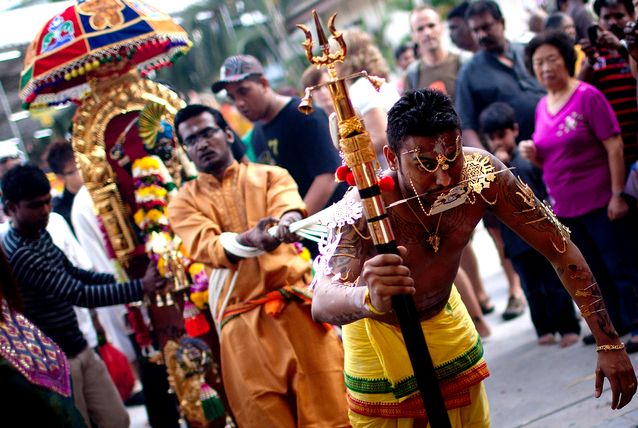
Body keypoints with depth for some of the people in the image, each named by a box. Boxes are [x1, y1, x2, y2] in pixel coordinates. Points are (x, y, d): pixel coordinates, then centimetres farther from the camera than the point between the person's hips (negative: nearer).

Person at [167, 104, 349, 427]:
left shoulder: (270, 175, 10)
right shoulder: (184, 202, 9)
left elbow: (289, 206, -12)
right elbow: (206, 246, -9)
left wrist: (287, 223, -37)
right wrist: (249, 239, -31)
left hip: (297, 303, 0)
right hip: (243, 320, 0)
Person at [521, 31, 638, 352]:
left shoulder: (587, 96, -10)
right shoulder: (542, 107, 9)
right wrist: (533, 155, -3)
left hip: (599, 202, -7)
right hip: (565, 207, 7)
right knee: (595, 271, 14)